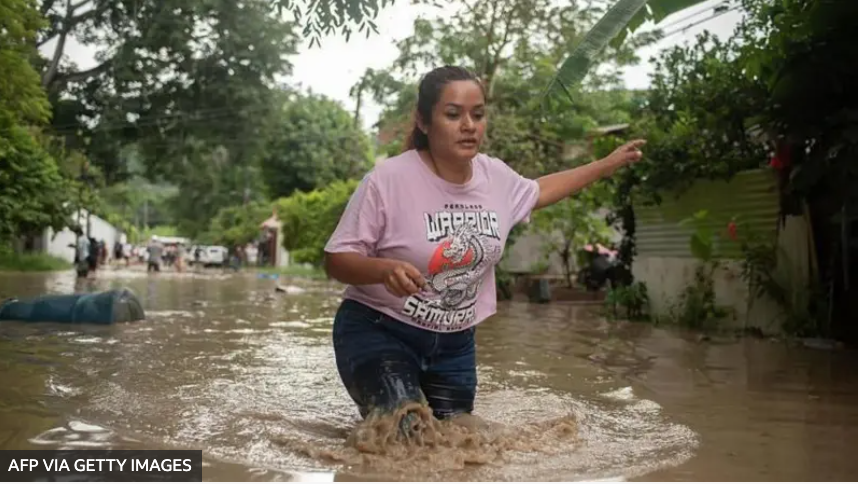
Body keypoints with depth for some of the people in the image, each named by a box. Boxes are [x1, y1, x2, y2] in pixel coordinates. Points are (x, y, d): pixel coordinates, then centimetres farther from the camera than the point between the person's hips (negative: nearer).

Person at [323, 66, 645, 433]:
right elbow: (336, 261, -16)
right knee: (406, 437, -23)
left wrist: (608, 164, 22)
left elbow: (538, 192, 21)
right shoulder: (388, 180, -21)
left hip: (455, 342, 6)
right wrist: (385, 269, -37)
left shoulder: (496, 177, -3)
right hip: (378, 332, -6)